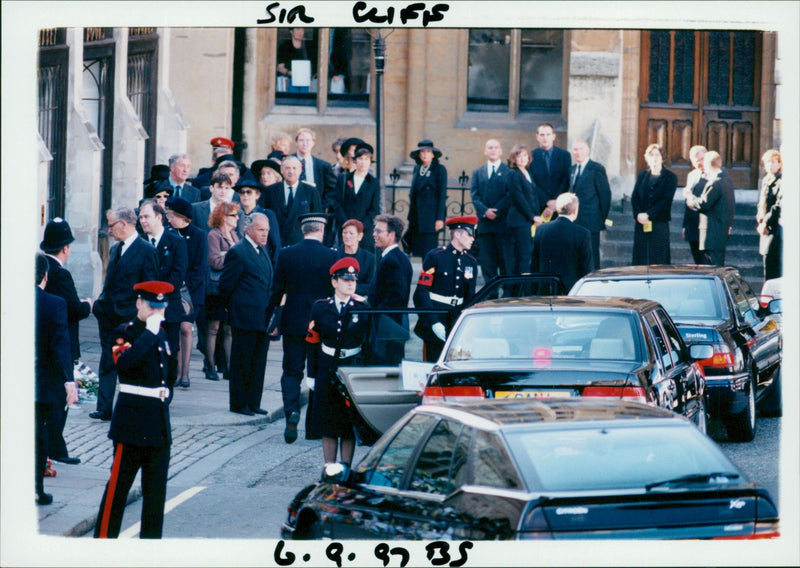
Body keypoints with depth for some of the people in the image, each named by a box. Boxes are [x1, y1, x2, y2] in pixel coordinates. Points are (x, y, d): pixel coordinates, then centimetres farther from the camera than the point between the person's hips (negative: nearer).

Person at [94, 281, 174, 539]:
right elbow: (124, 362, -29)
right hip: (132, 418, -7)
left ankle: (151, 537, 13)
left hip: (159, 419, 7)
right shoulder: (124, 332, -7)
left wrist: (166, 393, 13)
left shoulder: (161, 334, 14)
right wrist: (149, 332, -24)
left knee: (156, 486, 7)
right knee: (119, 481, -3)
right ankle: (104, 536, 4)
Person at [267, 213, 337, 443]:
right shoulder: (331, 256, -7)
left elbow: (277, 290, 0)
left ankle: (291, 412, -18)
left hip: (293, 323, 0)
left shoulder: (286, 255, -3)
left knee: (291, 372, 6)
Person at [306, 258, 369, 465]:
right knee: (328, 424, 6)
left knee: (350, 424, 3)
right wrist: (312, 374, 2)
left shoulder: (362, 308, -1)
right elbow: (313, 343, 4)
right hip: (327, 369, 1)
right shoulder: (321, 308, 1)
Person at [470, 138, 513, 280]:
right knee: (487, 262, 2)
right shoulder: (478, 173, 16)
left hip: (503, 222, -3)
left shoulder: (509, 171, 5)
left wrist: (496, 211, -13)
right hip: (484, 223, 3)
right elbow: (474, 195, 6)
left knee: (506, 261, -4)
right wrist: (485, 211, -10)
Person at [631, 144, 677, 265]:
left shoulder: (670, 177, 3)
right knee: (640, 259, 0)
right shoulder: (642, 176, 16)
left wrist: (649, 214, -15)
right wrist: (638, 214, -10)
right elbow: (634, 197, 9)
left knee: (658, 260, -7)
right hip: (641, 223, 4)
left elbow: (666, 200, -7)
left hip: (659, 223, -4)